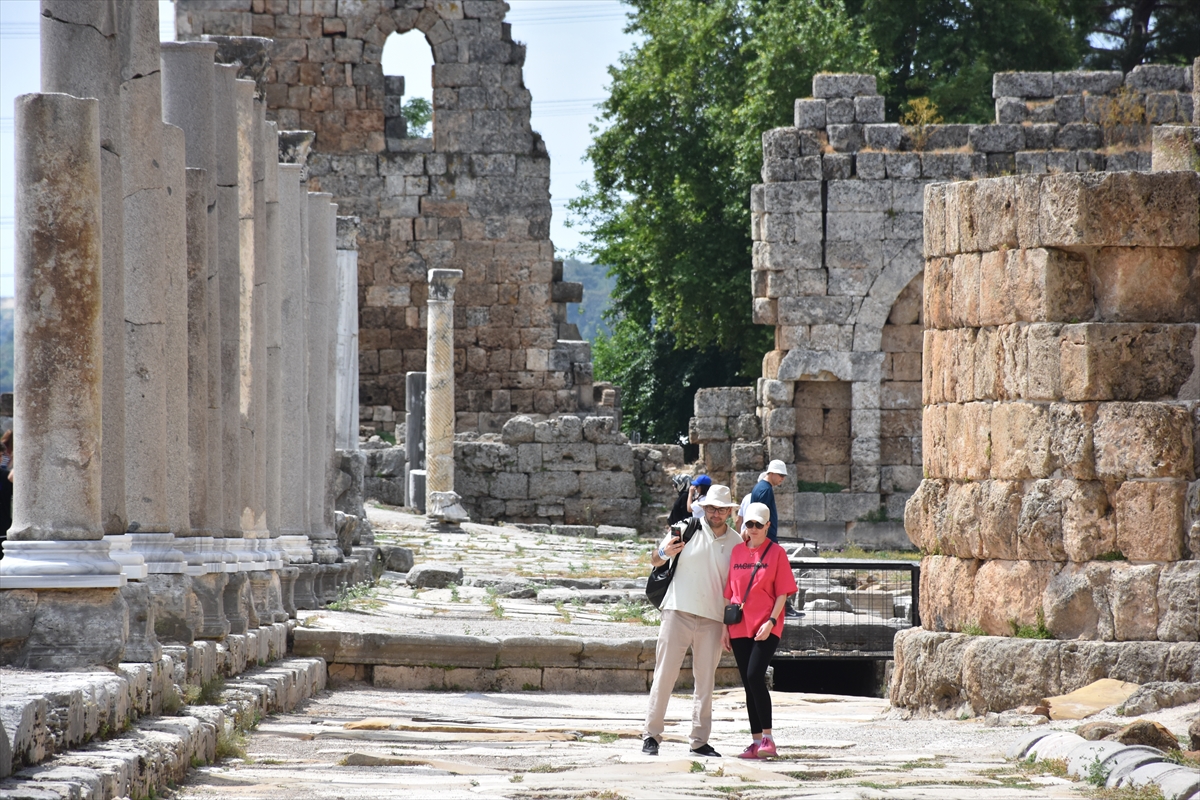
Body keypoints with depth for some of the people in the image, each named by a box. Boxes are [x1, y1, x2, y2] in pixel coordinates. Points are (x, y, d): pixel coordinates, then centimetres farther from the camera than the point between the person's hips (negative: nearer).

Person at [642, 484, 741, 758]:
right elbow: (655, 560, 8)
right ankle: (651, 734, 2)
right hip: (679, 612, -3)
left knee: (705, 681, 5)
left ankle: (699, 741, 10)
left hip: (713, 619, 3)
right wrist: (665, 554, -16)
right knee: (665, 674, -3)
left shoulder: (736, 542, 8)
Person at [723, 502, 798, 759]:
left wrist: (771, 621, -15)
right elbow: (729, 592, 14)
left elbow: (782, 593, -3)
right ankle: (756, 741, 9)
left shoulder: (776, 552, -1)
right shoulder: (737, 551, 11)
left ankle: (768, 738, -11)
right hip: (740, 628, 5)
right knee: (748, 683, 5)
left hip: (766, 628, -5)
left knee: (755, 676, -18)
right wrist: (725, 625, 9)